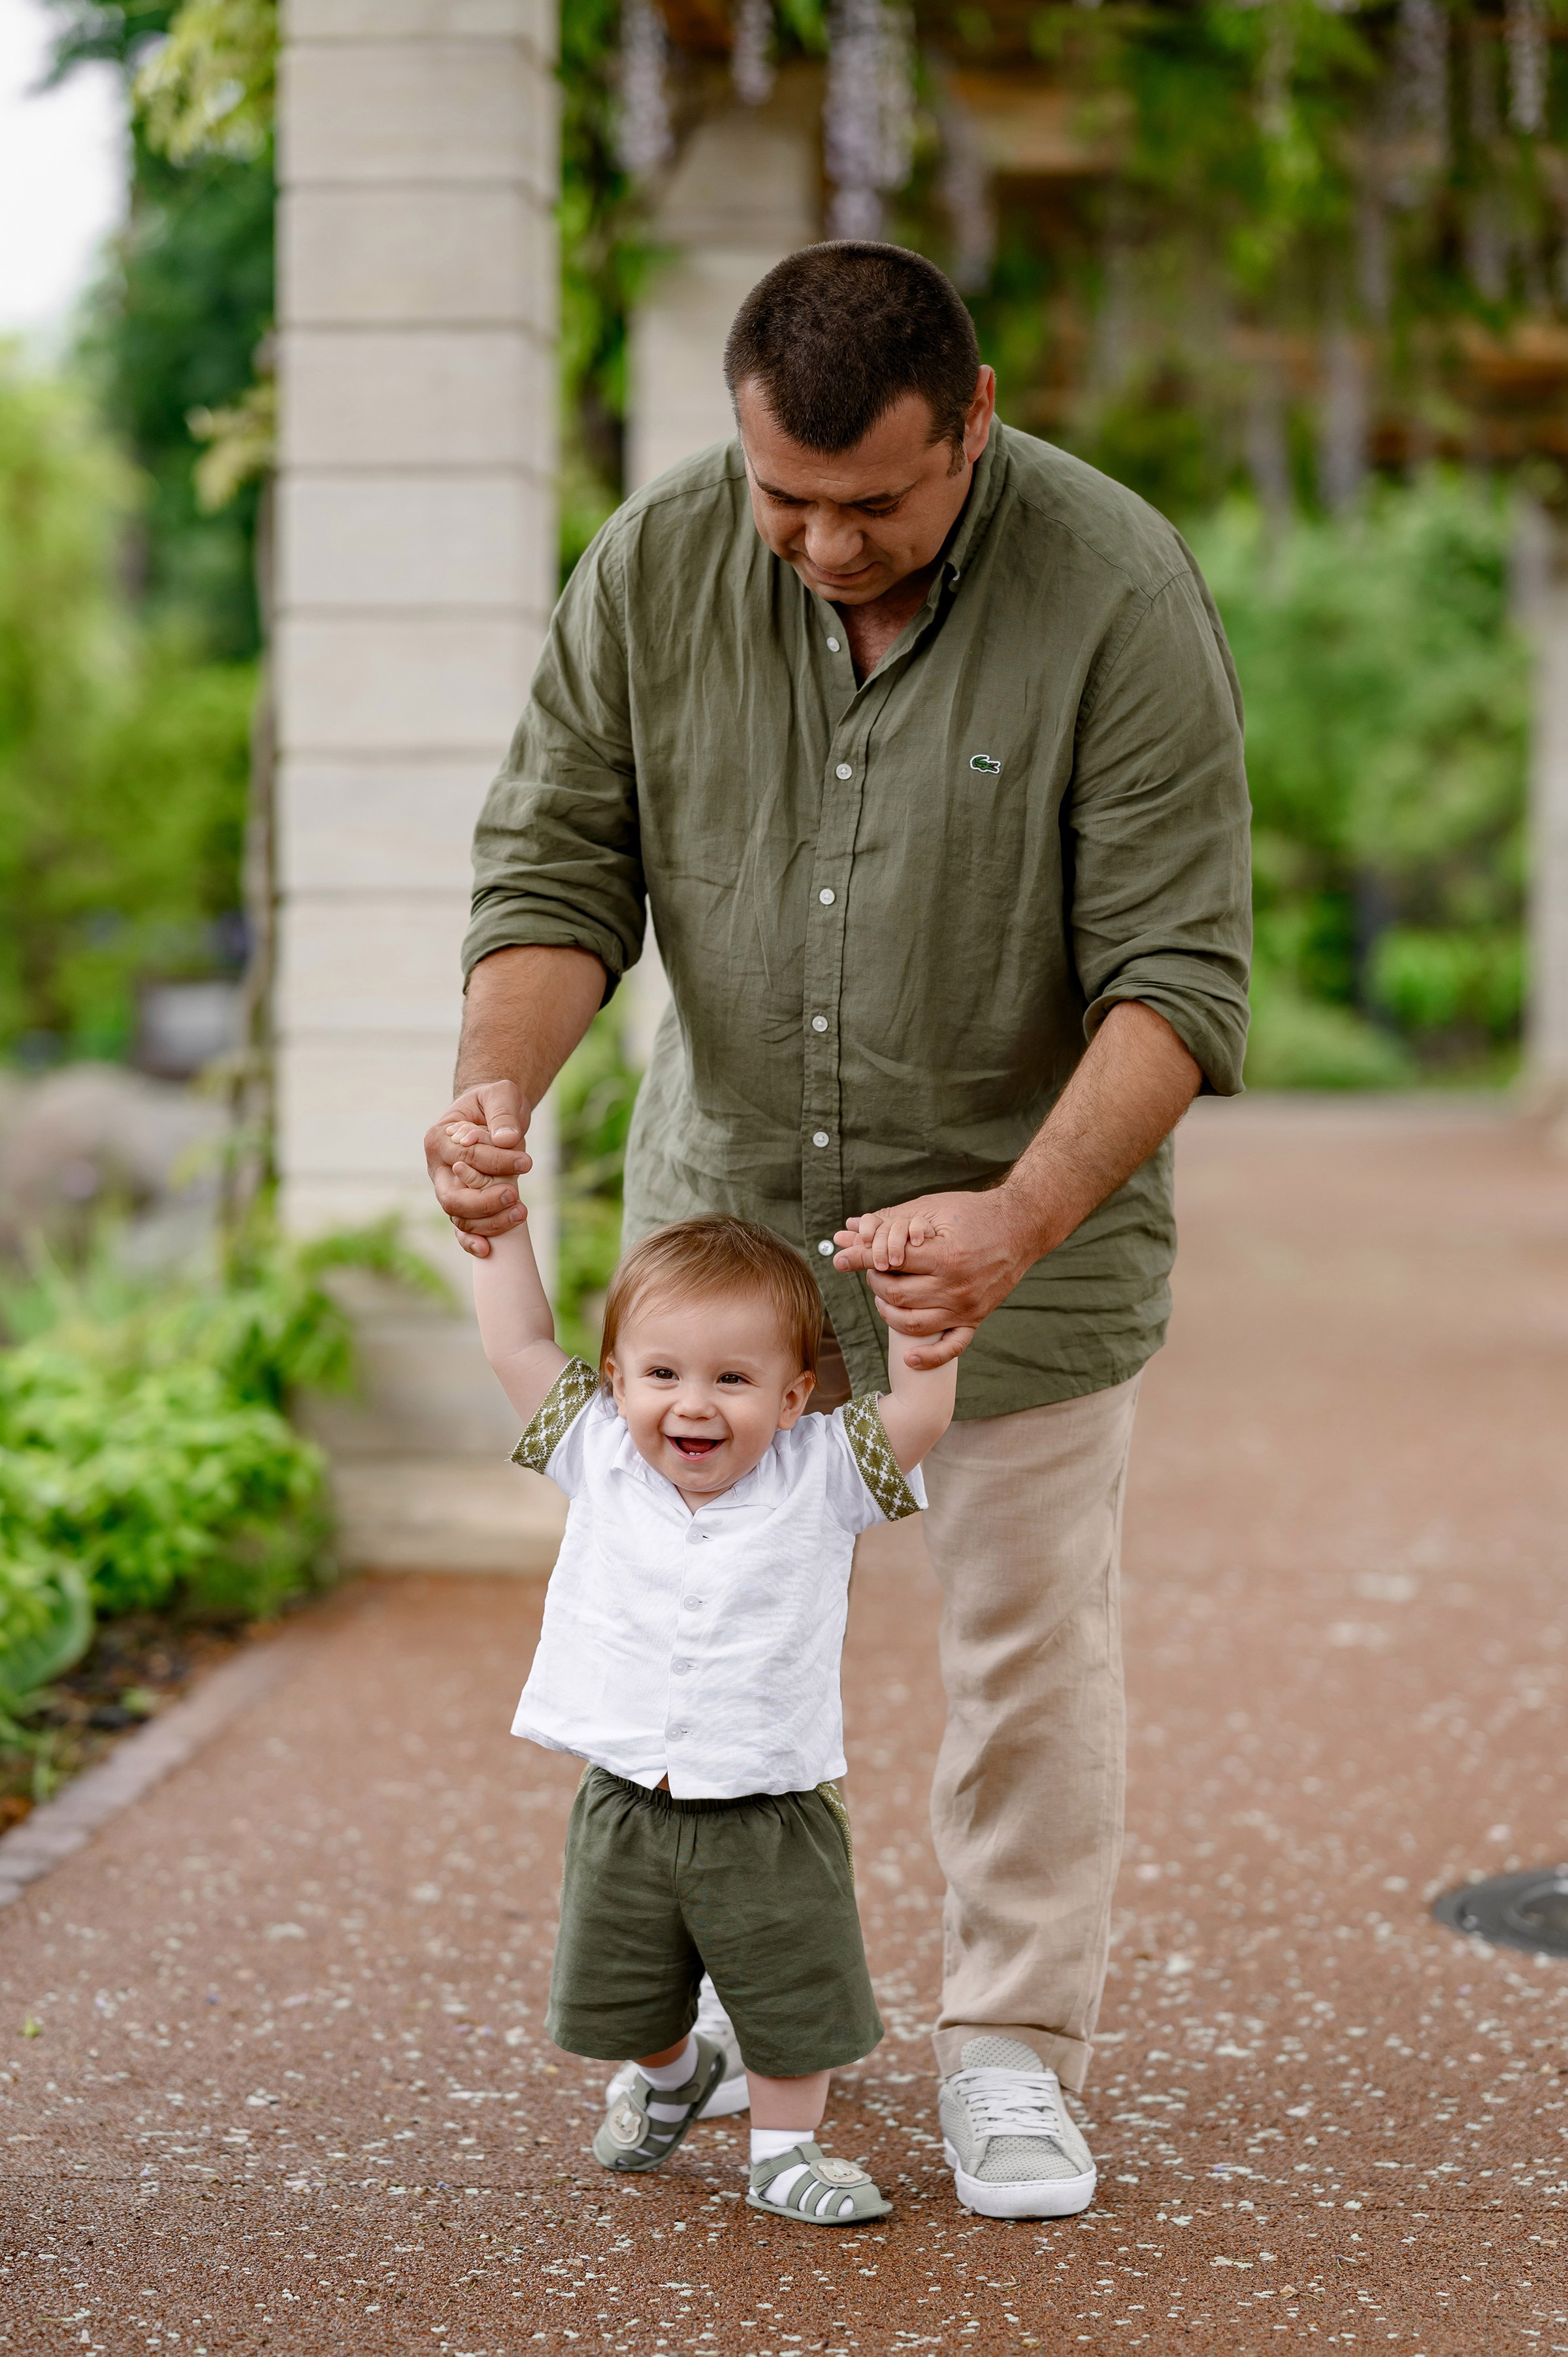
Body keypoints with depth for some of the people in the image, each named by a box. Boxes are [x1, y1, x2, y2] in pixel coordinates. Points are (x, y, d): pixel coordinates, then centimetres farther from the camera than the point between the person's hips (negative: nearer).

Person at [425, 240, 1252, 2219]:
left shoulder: (1118, 595, -23)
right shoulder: (654, 566, -13)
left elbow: (1180, 974, -24)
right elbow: (556, 861, -6)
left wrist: (1018, 1222, -37)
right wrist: (499, 1083, -27)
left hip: (1030, 1196, -3)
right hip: (727, 1187, 3)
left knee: (1027, 1628, 5)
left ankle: (1013, 2049, 22)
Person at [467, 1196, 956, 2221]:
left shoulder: (819, 1480, -9)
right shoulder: (600, 1459, -3)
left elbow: (921, 1410, -17)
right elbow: (522, 1346, 0)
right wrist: (499, 1217, 0)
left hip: (773, 1820, -2)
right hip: (624, 1807, 3)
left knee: (795, 2003, 7)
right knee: (621, 1998, 20)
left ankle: (785, 2146, 30)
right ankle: (672, 2074, 50)